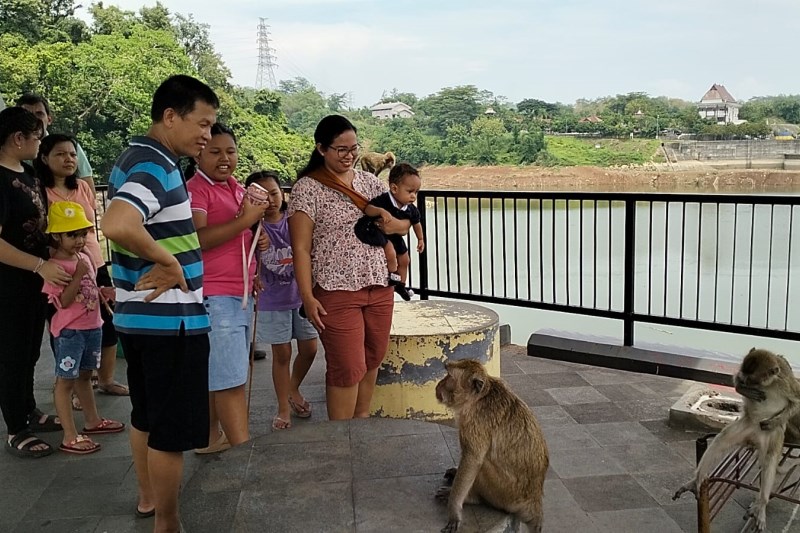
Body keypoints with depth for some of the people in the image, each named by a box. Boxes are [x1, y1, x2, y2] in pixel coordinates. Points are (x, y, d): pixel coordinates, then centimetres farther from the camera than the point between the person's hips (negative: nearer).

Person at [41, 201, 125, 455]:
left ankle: (92, 420, 35)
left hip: (92, 326, 8)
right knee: (66, 380, -1)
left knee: (84, 375, 22)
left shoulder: (85, 258, 8)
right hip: (69, 331, -8)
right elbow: (63, 301, -23)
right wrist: (78, 275, -27)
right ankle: (70, 436, 2)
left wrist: (105, 292, 2)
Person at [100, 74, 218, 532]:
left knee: (147, 416, 22)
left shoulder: (136, 159, 12)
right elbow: (117, 224, -37)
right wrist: (168, 261, -24)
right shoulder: (156, 166, -19)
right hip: (170, 320, -10)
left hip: (139, 315, 10)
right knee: (173, 429, 3)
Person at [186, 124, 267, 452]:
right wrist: (245, 219, -21)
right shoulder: (194, 189, -10)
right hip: (214, 295, -9)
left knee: (218, 376, 17)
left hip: (240, 295, 9)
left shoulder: (237, 188, 16)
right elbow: (197, 239, -24)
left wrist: (257, 221, 10)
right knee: (231, 380, -8)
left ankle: (212, 438, 29)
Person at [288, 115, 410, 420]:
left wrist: (394, 225, -7)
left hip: (379, 287, 6)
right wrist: (307, 297, -16)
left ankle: (362, 421, 31)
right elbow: (301, 248, -8)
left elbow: (405, 222, 17)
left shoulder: (369, 181, 11)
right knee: (348, 368, -3)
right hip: (336, 291, -6)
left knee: (372, 360, 14)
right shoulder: (307, 188, -5)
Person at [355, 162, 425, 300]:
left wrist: (420, 239, 18)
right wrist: (381, 211, -60)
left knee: (404, 260, 18)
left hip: (396, 236, 8)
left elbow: (416, 223, 6)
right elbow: (367, 208, -43)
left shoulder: (411, 209, -14)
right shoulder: (384, 200, -33)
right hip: (378, 233, -7)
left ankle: (400, 285, 40)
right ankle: (393, 277, -3)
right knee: (391, 253, -30)